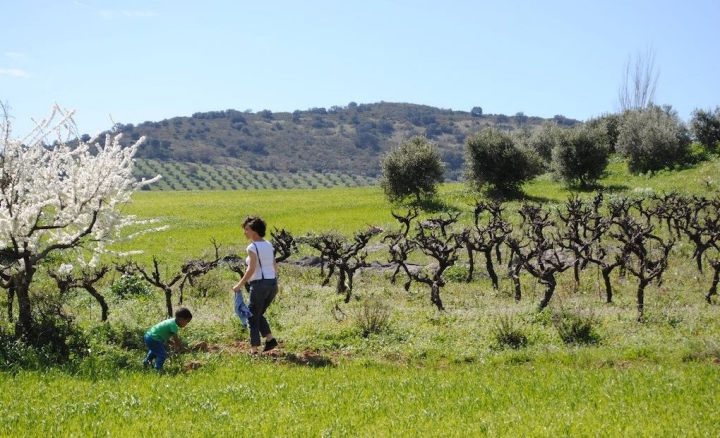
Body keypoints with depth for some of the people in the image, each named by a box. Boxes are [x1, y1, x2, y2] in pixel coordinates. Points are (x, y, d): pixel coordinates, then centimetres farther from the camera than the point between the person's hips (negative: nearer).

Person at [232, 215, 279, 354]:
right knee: (259, 314, 22)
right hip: (272, 283, 7)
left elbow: (251, 269, -20)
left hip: (259, 284, -7)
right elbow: (275, 265, 14)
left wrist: (240, 285, -13)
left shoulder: (252, 247, -13)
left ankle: (254, 349, 3)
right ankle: (270, 339, 8)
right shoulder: (268, 245, 10)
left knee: (253, 317, 4)